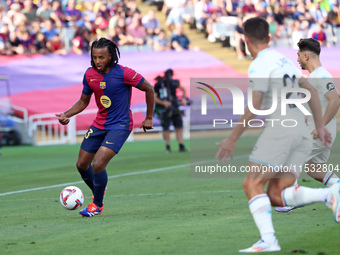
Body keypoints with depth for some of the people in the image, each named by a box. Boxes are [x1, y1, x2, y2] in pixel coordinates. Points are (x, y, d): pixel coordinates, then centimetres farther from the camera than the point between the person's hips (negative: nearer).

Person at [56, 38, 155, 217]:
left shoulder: (123, 74, -18)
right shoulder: (90, 74, -2)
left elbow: (149, 89, -7)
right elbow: (83, 102, 10)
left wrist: (149, 118, -1)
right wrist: (66, 115, -8)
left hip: (119, 126, -6)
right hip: (99, 125, 6)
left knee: (98, 164, -19)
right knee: (82, 165, 7)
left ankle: (97, 205, 3)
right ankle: (98, 192, 37)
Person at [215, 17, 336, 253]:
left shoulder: (259, 66, -7)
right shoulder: (284, 60, 20)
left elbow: (253, 109, -13)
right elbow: (311, 91, 23)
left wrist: (233, 139, -7)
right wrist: (320, 125, 26)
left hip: (279, 128, -8)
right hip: (301, 131, 8)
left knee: (252, 185, -7)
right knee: (276, 196, 4)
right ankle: (330, 193, -14)